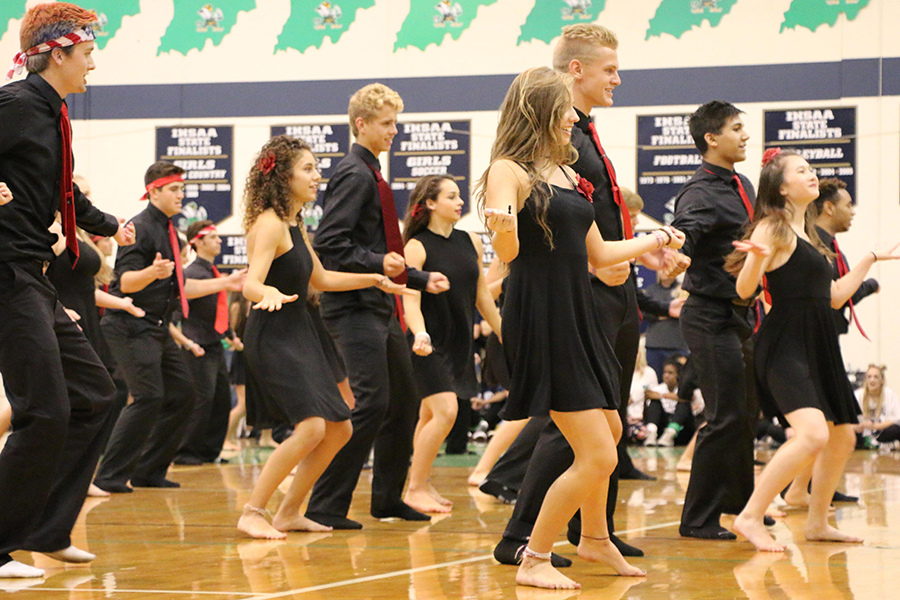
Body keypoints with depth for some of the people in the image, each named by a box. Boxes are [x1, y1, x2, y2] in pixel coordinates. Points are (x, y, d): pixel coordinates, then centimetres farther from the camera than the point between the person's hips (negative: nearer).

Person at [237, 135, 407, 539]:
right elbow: (251, 283, -27)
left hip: (299, 337, 10)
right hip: (272, 336, -10)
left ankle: (289, 512, 19)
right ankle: (252, 513, -13)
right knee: (311, 427, -22)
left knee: (338, 430, 10)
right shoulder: (270, 225, -14)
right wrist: (270, 294, -49)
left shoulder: (294, 225, 15)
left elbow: (320, 280, 26)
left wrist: (373, 279, 26)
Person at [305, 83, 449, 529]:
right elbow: (328, 242, -20)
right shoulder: (354, 175, -10)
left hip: (380, 307, 10)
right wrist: (378, 263, -29)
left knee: (404, 402, 14)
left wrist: (421, 280, 27)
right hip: (355, 308, -10)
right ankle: (326, 506, -13)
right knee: (372, 403, -15)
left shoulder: (372, 176, 21)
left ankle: (389, 499, 24)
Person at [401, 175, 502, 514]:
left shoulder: (471, 243, 7)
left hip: (459, 345, 6)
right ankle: (415, 489, -6)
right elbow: (410, 300, -18)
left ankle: (421, 484, 19)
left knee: (430, 415, 11)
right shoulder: (417, 247, -11)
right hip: (430, 346, -6)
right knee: (445, 412, -15)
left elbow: (482, 297, 16)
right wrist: (420, 334, -36)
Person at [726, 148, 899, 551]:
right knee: (813, 434, -25)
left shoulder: (808, 235, 19)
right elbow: (745, 289, -15)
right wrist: (757, 257, -35)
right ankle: (750, 518, -19)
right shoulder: (773, 227, -7)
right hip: (786, 346, -10)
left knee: (842, 438, 14)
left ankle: (817, 523, 26)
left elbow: (834, 296, 21)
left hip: (819, 346, 10)